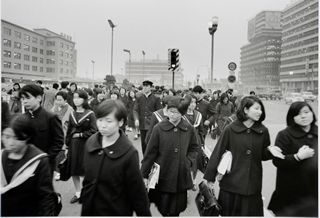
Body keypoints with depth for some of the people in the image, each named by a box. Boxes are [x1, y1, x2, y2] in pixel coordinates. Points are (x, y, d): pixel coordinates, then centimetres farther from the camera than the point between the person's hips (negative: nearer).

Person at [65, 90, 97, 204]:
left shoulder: (90, 114, -8)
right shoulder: (72, 114, 7)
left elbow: (93, 131, -12)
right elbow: (69, 131, 10)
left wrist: (80, 135, -11)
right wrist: (67, 146, 7)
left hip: (86, 145, -4)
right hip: (73, 145, 5)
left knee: (85, 170, 2)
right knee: (74, 171, 9)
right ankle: (77, 193, 27)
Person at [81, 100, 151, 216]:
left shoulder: (129, 153, -21)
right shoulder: (90, 142, -7)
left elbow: (137, 192, -15)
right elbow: (87, 179, 6)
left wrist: (144, 214, -10)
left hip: (117, 211, -4)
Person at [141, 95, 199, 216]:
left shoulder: (189, 129, -3)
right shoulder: (159, 128, -10)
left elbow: (194, 148, 13)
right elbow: (150, 153, -6)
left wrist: (189, 161, -4)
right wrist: (144, 175, -4)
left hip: (181, 177, 2)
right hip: (163, 176, -2)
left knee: (176, 210, 12)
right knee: (163, 209, 7)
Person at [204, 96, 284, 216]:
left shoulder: (263, 131, 0)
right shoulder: (230, 129, -9)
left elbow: (263, 156, 12)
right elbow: (218, 153, -6)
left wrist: (270, 149, -11)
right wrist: (210, 177, -6)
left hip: (253, 184, 2)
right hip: (231, 183, -2)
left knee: (251, 212, 13)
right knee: (228, 212, 12)